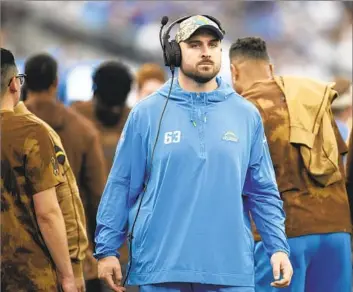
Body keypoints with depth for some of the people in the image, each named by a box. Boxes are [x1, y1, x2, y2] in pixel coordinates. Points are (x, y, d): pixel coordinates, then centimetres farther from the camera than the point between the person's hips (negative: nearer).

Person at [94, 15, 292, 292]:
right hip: (161, 269, -1)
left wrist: (278, 246, -1)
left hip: (231, 269, 1)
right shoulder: (147, 114, 3)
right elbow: (121, 186, 4)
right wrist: (107, 248, -1)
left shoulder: (246, 115, 8)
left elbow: (262, 191, 10)